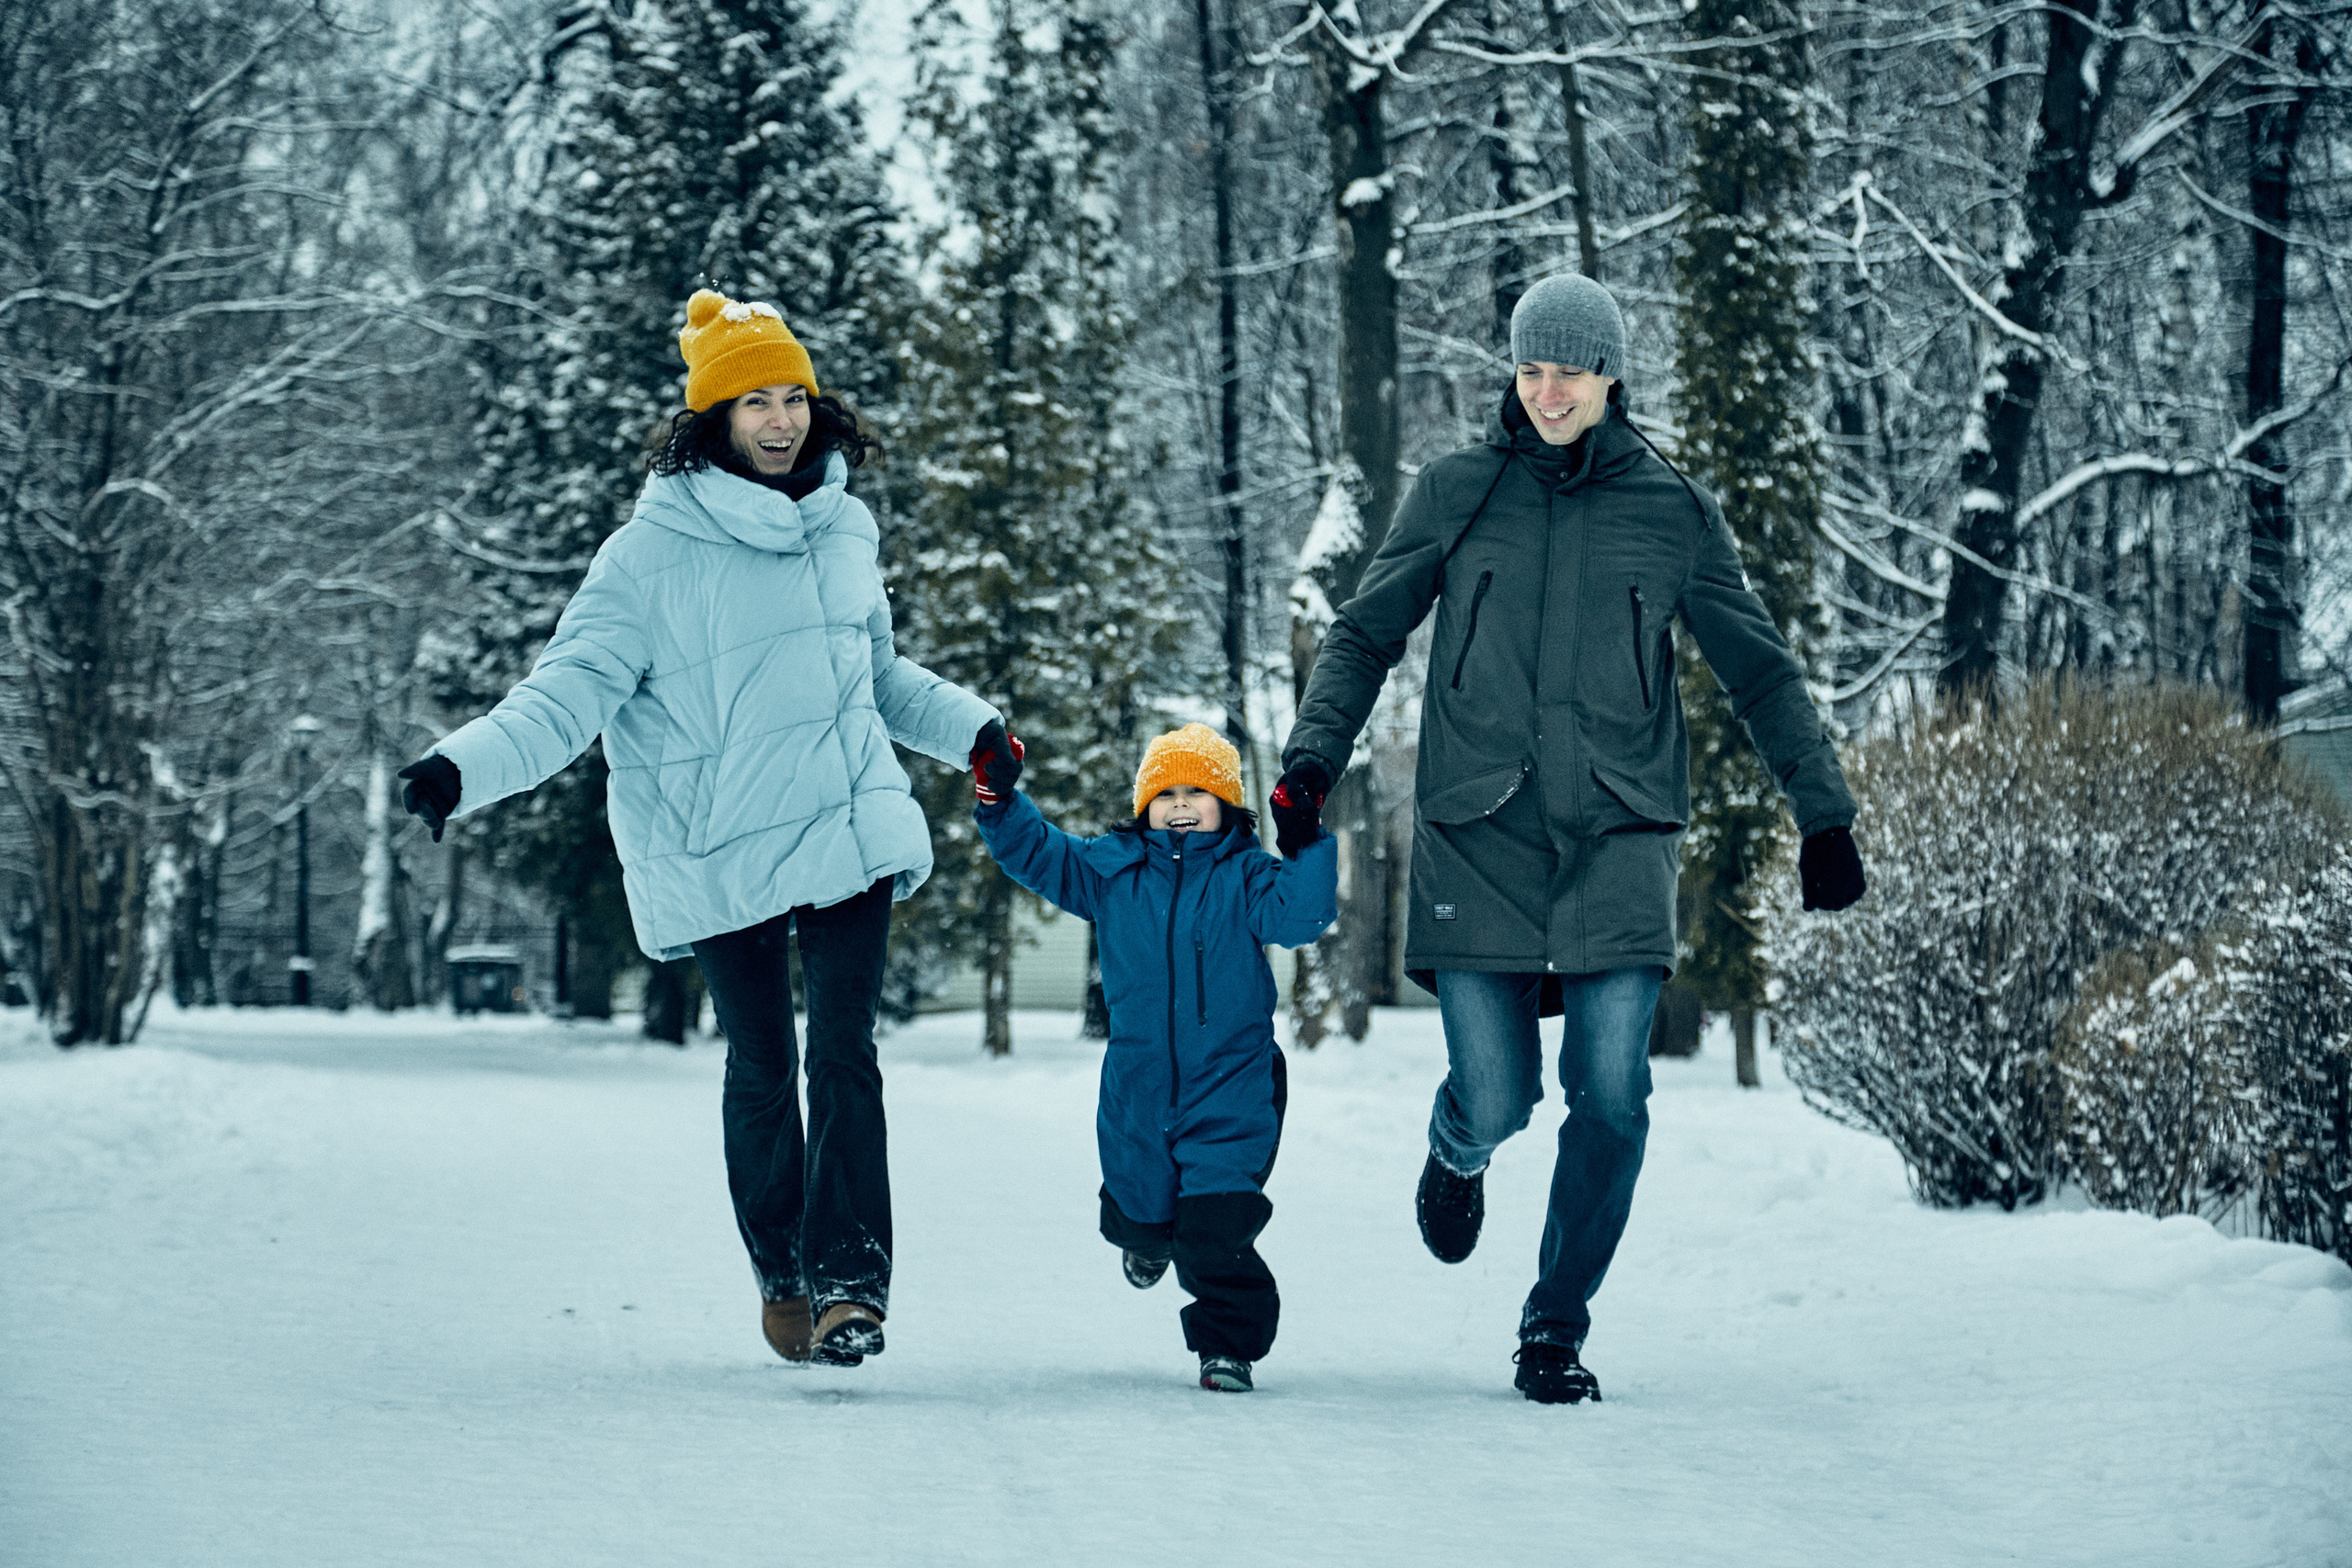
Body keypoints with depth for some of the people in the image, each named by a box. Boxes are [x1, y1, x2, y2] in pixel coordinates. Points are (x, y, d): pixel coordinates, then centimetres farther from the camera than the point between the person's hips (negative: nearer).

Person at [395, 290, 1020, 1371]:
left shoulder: (843, 528, 7)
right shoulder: (653, 553, -9)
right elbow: (567, 695, -13)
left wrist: (969, 727, 13)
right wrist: (465, 768, -27)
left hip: (852, 828, 3)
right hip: (721, 854, -3)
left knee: (844, 1055, -7)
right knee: (761, 1067, 9)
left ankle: (850, 1277, -8)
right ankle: (781, 1275, 25)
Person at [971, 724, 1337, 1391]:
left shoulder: (1245, 876, -2)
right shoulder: (1112, 869, 4)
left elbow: (1300, 915, -16)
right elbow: (1037, 854, 5)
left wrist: (1307, 847, -25)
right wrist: (1000, 798, -8)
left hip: (1230, 1091, -3)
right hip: (1139, 1086, 3)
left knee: (1213, 1233, -14)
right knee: (1139, 1216, 18)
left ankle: (1229, 1342, 4)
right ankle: (1148, 1237, 56)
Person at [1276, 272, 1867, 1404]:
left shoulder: (1670, 511, 7)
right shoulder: (1457, 493, 6)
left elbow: (1760, 671, 13)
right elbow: (1365, 635, 12)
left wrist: (1822, 812, 9)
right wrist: (1315, 753, -3)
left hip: (1616, 839, 0)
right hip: (1478, 839, 0)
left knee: (1611, 1099, -9)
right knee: (1496, 1101, -3)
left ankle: (1556, 1330, 7)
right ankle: (1458, 1153, 36)